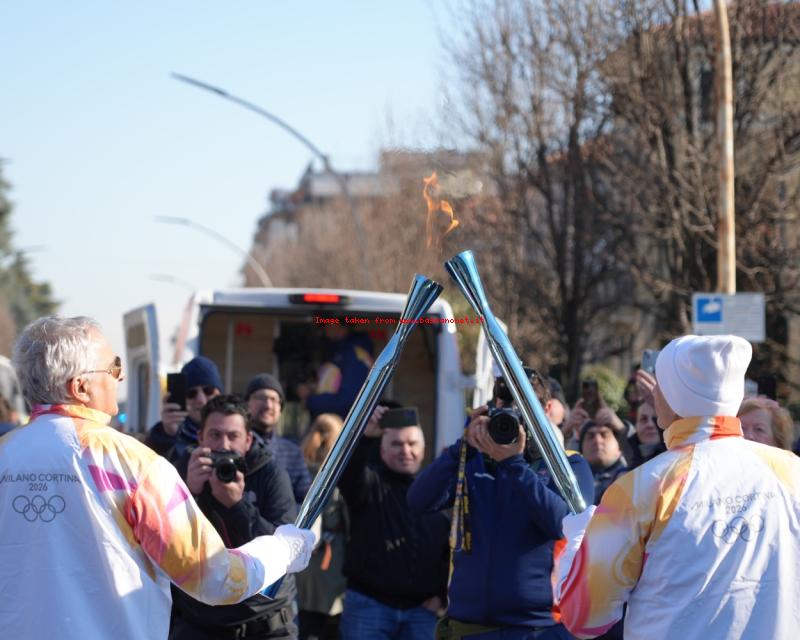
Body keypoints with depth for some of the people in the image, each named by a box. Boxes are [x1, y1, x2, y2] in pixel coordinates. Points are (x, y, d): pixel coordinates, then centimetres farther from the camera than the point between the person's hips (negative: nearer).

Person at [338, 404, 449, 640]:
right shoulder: (371, 484, 2)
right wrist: (364, 437, -39)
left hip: (421, 609, 2)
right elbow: (348, 471, -22)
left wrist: (442, 594, 3)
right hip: (369, 605, -2)